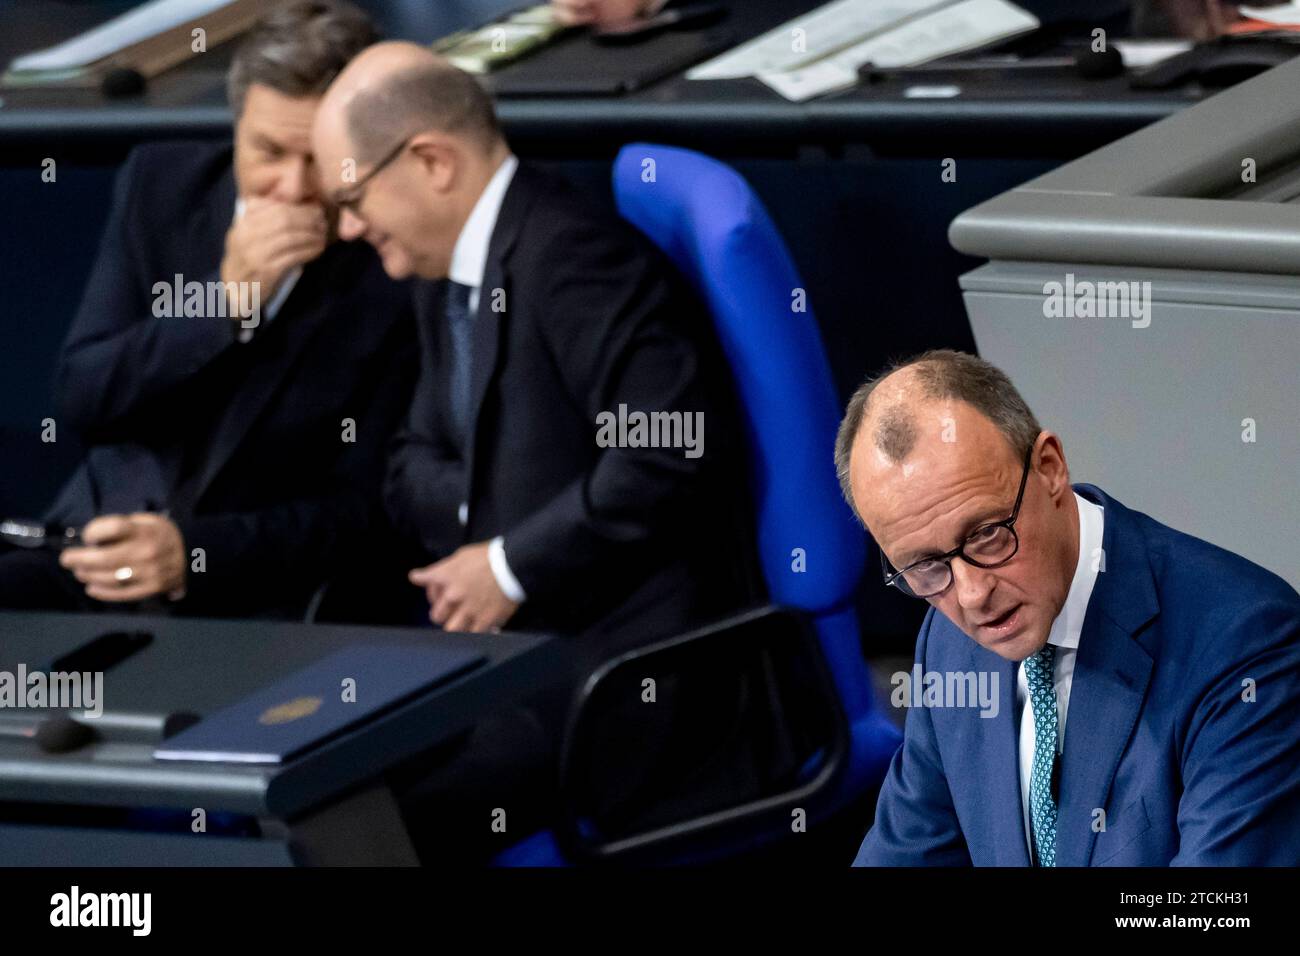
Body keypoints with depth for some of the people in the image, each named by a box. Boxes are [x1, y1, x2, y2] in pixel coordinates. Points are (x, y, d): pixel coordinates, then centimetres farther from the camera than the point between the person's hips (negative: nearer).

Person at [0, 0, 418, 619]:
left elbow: (353, 510, -7)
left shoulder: (397, 277, -9)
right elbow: (80, 402, -2)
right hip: (94, 548, 4)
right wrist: (229, 297, -17)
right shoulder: (160, 182, 2)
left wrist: (188, 555, -24)